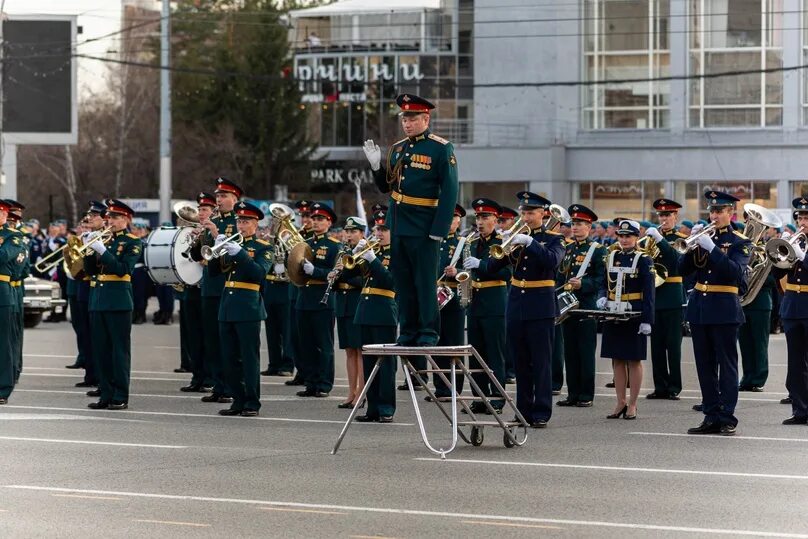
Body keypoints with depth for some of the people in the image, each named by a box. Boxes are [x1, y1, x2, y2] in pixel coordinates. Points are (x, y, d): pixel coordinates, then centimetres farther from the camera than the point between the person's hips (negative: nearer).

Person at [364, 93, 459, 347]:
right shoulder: (397, 149, 13)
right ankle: (408, 332, 14)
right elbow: (387, 187, 18)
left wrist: (439, 230, -15)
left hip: (424, 228, -6)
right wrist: (376, 166, -1)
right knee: (403, 283, 9)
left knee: (425, 282, -3)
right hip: (398, 226, 6)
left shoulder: (441, 149, -6)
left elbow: (449, 192, -10)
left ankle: (429, 333, 3)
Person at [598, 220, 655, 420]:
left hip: (634, 316, -5)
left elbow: (649, 293, -8)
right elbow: (605, 285, 18)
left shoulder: (644, 260, -4)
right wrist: (603, 298, -5)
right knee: (617, 360, 7)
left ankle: (632, 404, 7)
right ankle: (621, 402, 14)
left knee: (634, 360, 1)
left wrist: (647, 320, -15)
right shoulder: (611, 258, 10)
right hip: (613, 314, 5)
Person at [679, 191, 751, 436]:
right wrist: (692, 245, -10)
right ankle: (711, 417, 13)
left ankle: (727, 419, -1)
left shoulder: (740, 242, -2)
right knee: (705, 366, 8)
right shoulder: (703, 236, 11)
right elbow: (683, 269, 5)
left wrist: (711, 247, -24)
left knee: (727, 365, -2)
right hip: (699, 308, 5)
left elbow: (736, 271, -20)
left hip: (724, 311, -5)